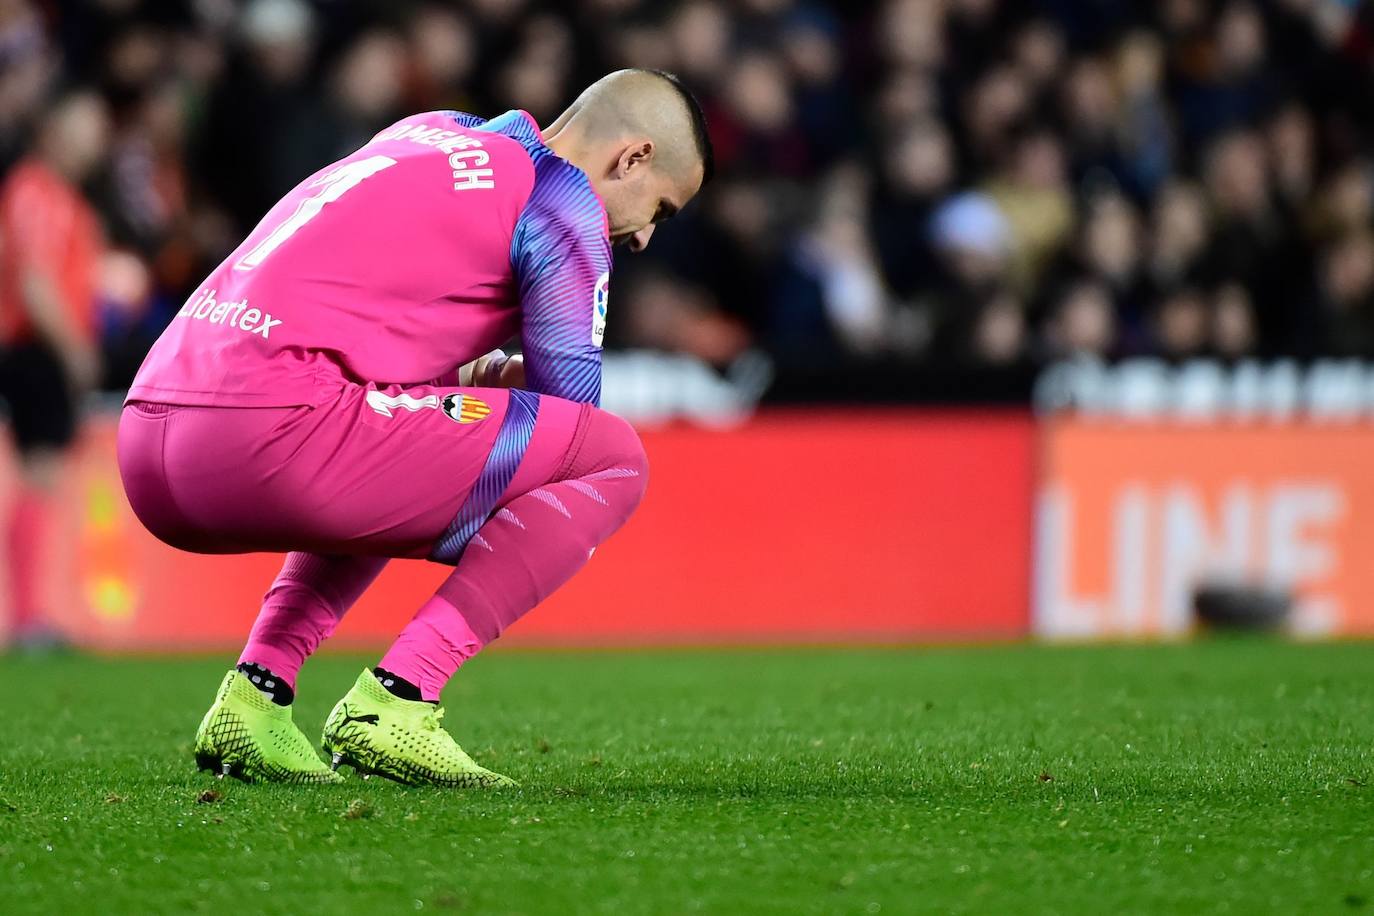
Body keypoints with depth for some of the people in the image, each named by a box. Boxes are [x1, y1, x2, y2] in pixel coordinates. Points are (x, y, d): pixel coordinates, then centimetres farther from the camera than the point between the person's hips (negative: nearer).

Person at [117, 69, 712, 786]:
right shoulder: (562, 198, 4)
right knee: (614, 456, 1)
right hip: (270, 439, -9)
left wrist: (477, 375, 25)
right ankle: (396, 700, -9)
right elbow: (573, 400, 6)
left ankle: (256, 689, 15)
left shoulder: (431, 134, 28)